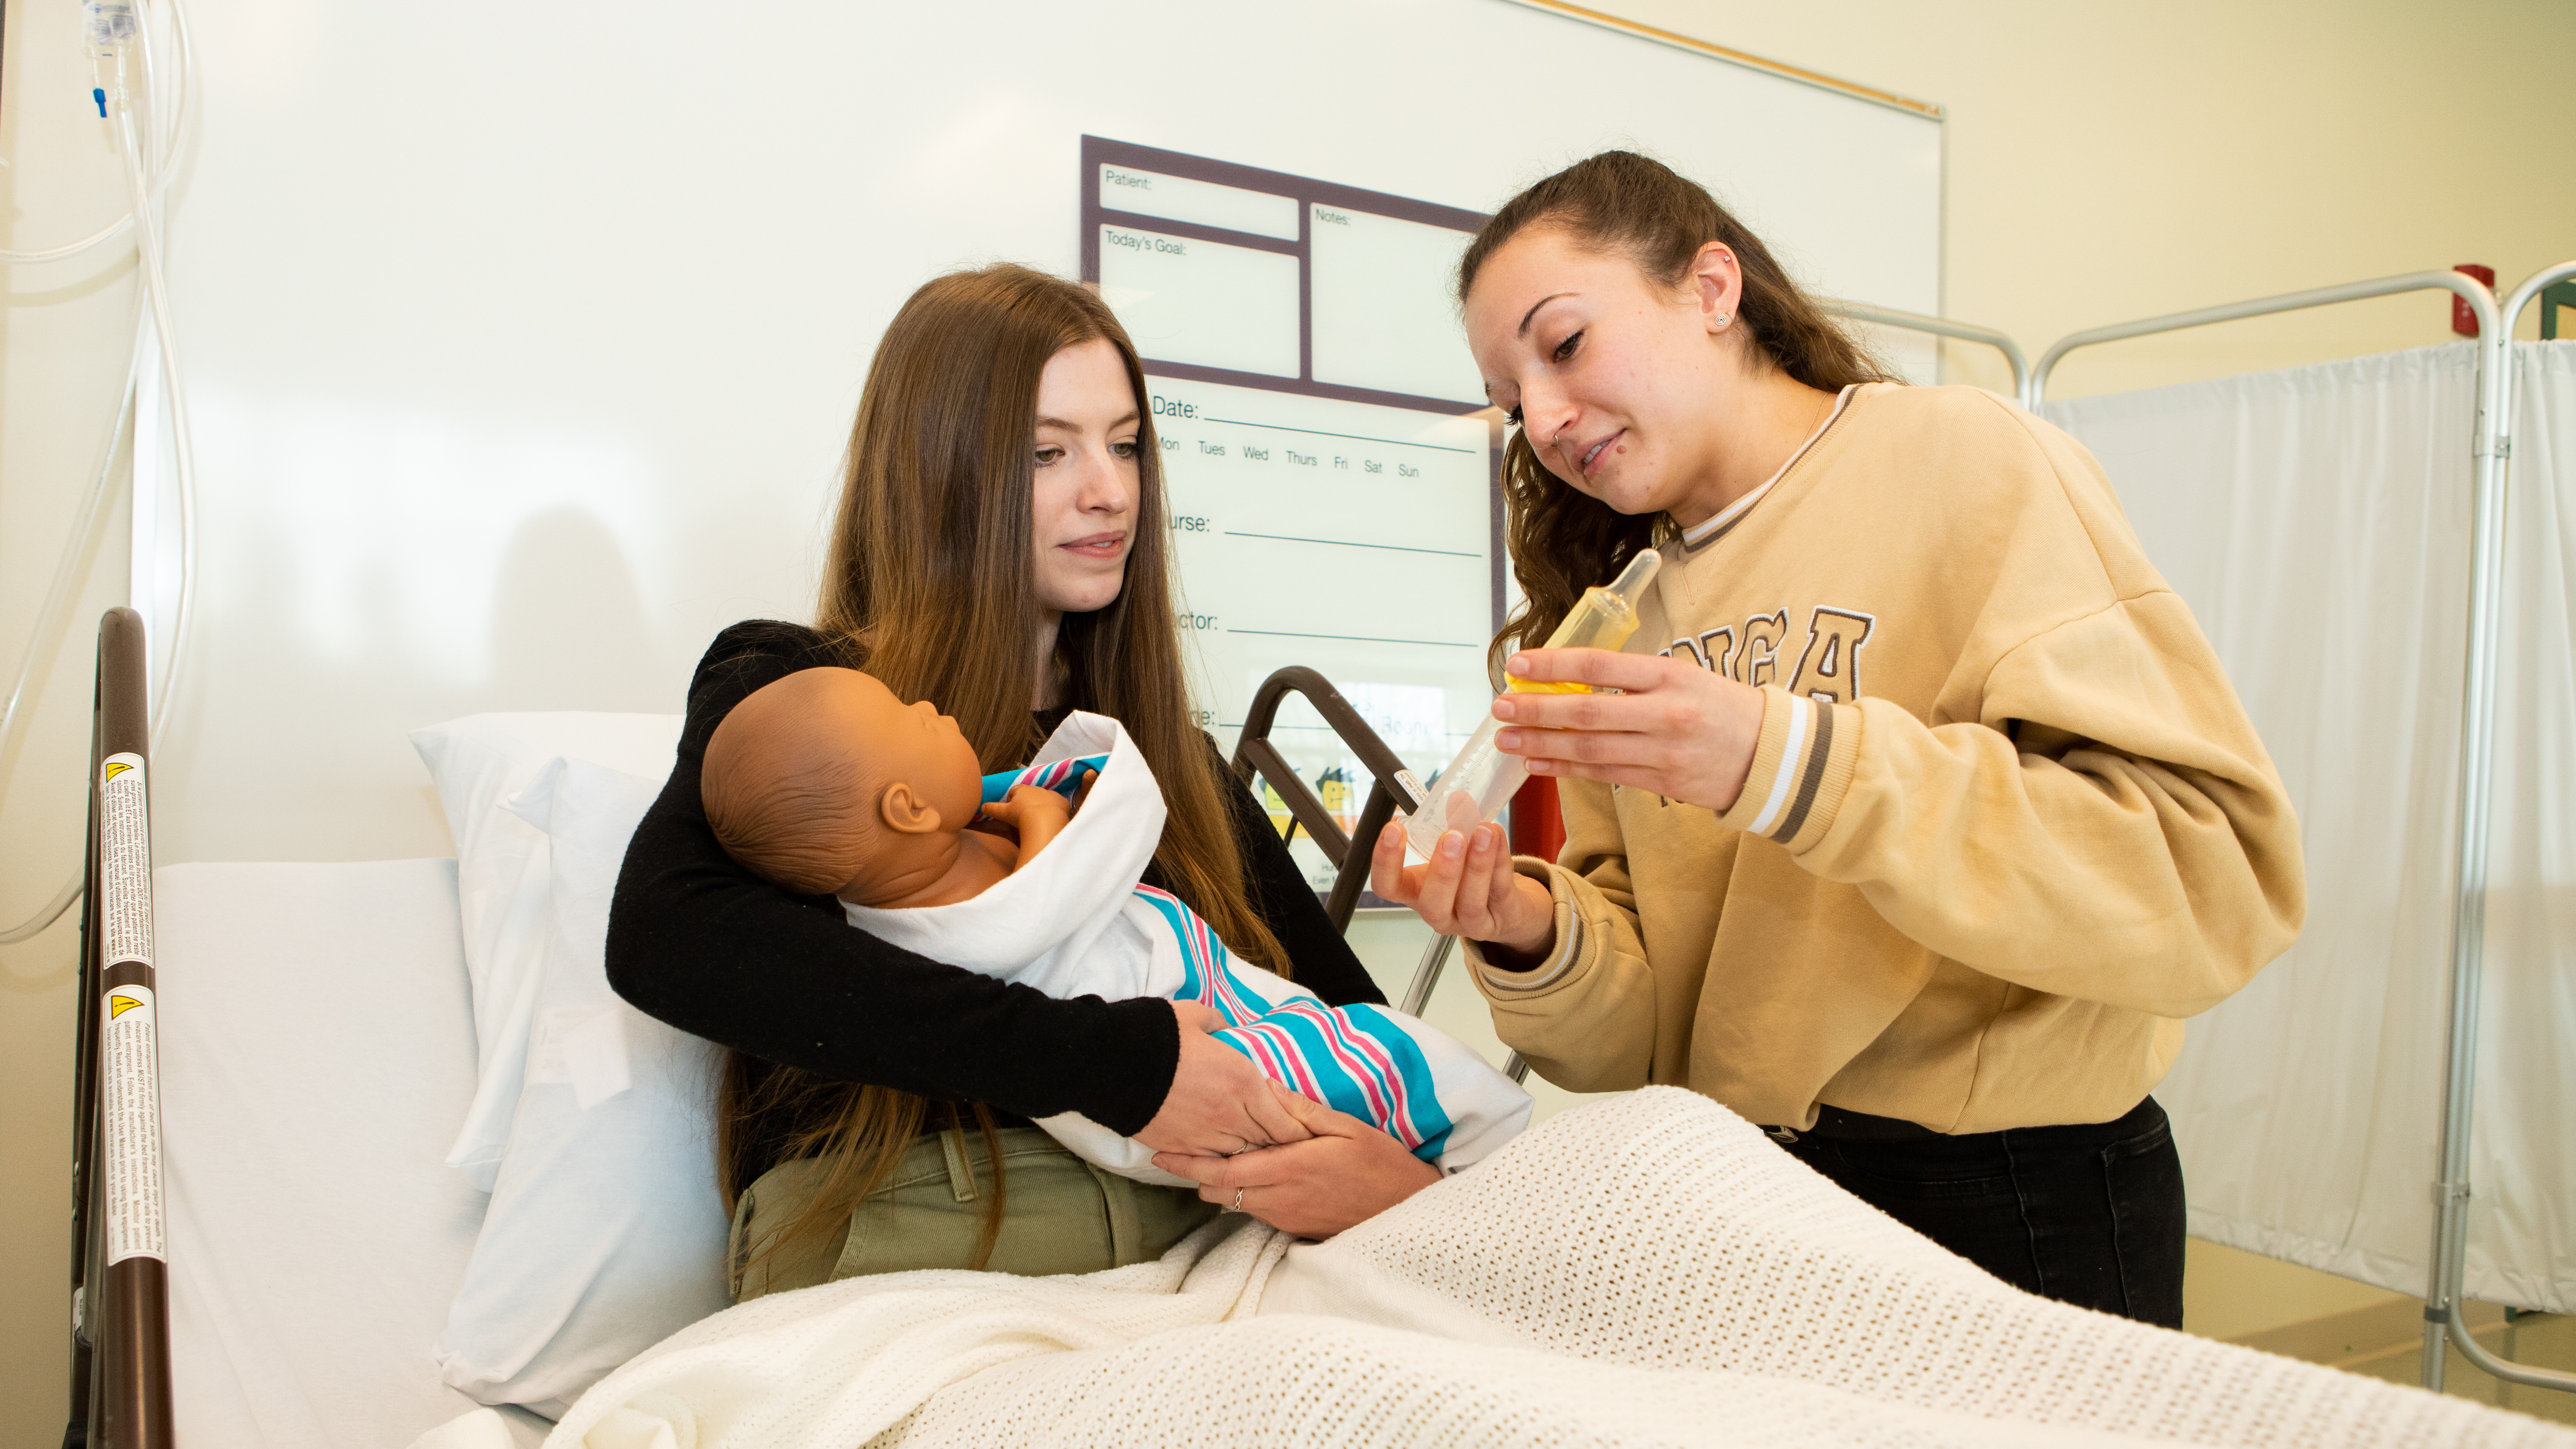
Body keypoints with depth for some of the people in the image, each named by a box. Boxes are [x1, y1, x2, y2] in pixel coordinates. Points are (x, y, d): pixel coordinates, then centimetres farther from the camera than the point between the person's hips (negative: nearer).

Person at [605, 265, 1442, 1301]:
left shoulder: (1173, 760, 22)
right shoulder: (789, 693, 6)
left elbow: (1359, 1019, 14)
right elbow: (663, 941, -16)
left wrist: (1398, 1162, -12)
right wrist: (1111, 1062, -20)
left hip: (1193, 1232, 5)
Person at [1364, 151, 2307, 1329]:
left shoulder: (1958, 459, -8)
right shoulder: (1635, 605, 8)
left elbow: (2212, 878, -19)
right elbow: (1650, 1026, 7)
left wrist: (1785, 761, -28)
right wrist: (1538, 943, -15)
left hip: (2020, 1209, -5)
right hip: (1743, 1204, 5)